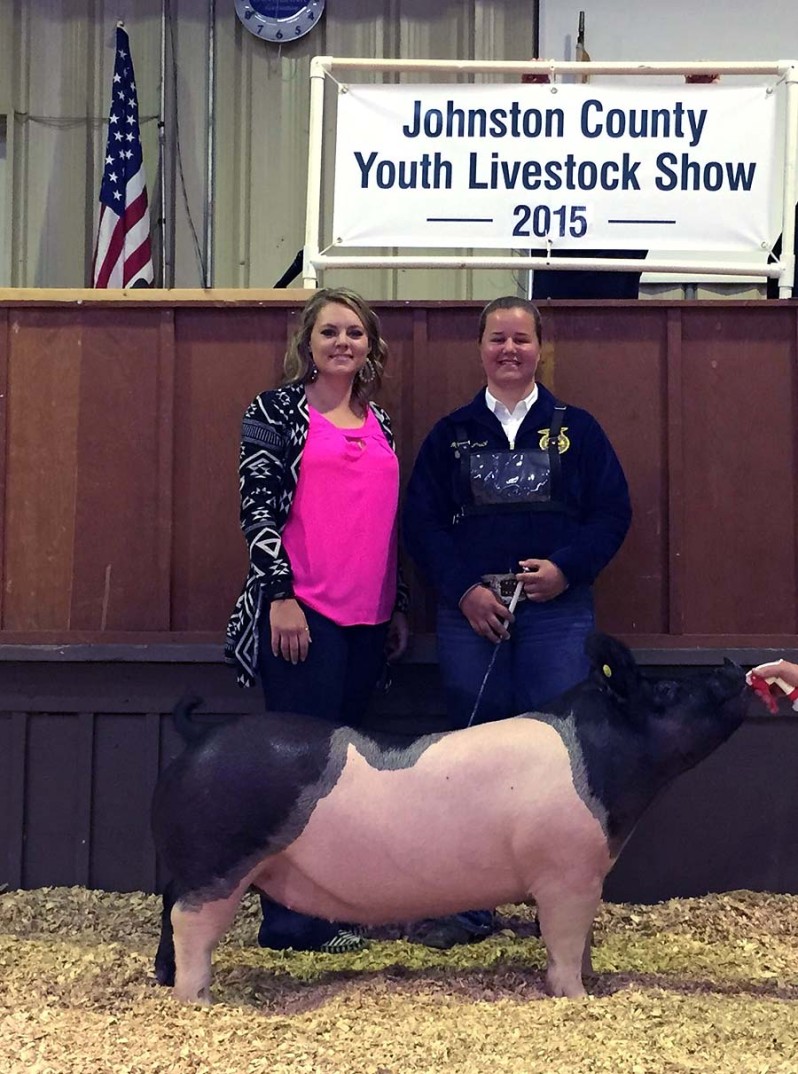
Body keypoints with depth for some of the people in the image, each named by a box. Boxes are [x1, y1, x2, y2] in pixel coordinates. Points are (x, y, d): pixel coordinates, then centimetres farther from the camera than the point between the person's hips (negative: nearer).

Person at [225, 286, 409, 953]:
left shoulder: (377, 422, 16)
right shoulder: (277, 411, 0)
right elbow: (257, 506, -8)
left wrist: (399, 606, 17)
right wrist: (282, 595, -16)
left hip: (367, 619, 6)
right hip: (302, 612, -6)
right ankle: (294, 920, 5)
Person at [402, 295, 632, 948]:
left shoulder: (575, 429, 7)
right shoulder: (451, 434, 9)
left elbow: (613, 512, 2)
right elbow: (421, 523, 4)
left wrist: (566, 568, -13)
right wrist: (465, 589, -9)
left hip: (557, 613, -1)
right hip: (470, 614, 1)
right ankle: (469, 908, 18)